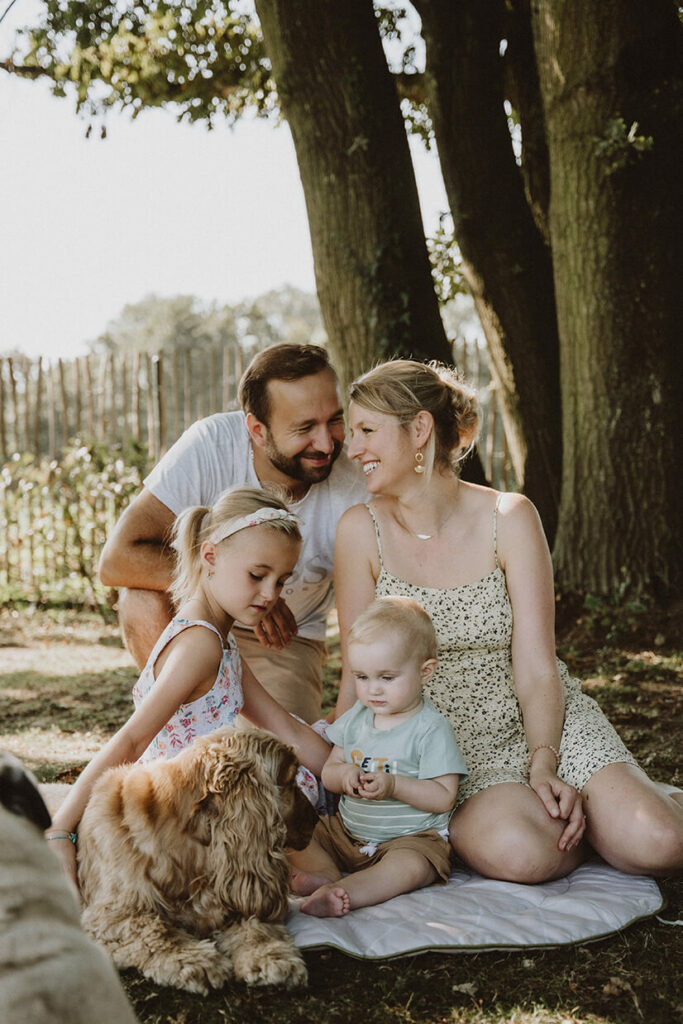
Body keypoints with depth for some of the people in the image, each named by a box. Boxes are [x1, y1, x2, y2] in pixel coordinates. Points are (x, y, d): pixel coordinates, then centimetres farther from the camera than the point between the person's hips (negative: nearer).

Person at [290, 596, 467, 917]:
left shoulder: (431, 729, -12)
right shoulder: (356, 717, 6)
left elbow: (444, 797, -16)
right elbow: (328, 772, 10)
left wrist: (393, 785, -28)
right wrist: (344, 775, -14)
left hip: (411, 837, -6)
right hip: (347, 831, 6)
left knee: (410, 866, -37)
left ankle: (343, 892, -55)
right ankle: (325, 871, -31)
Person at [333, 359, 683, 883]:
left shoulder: (510, 517, -9)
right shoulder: (362, 530, -7)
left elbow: (537, 669, -10)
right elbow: (359, 675, -3)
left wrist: (543, 765, -22)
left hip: (545, 723, 0)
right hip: (450, 749, 0)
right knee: (515, 851, -32)